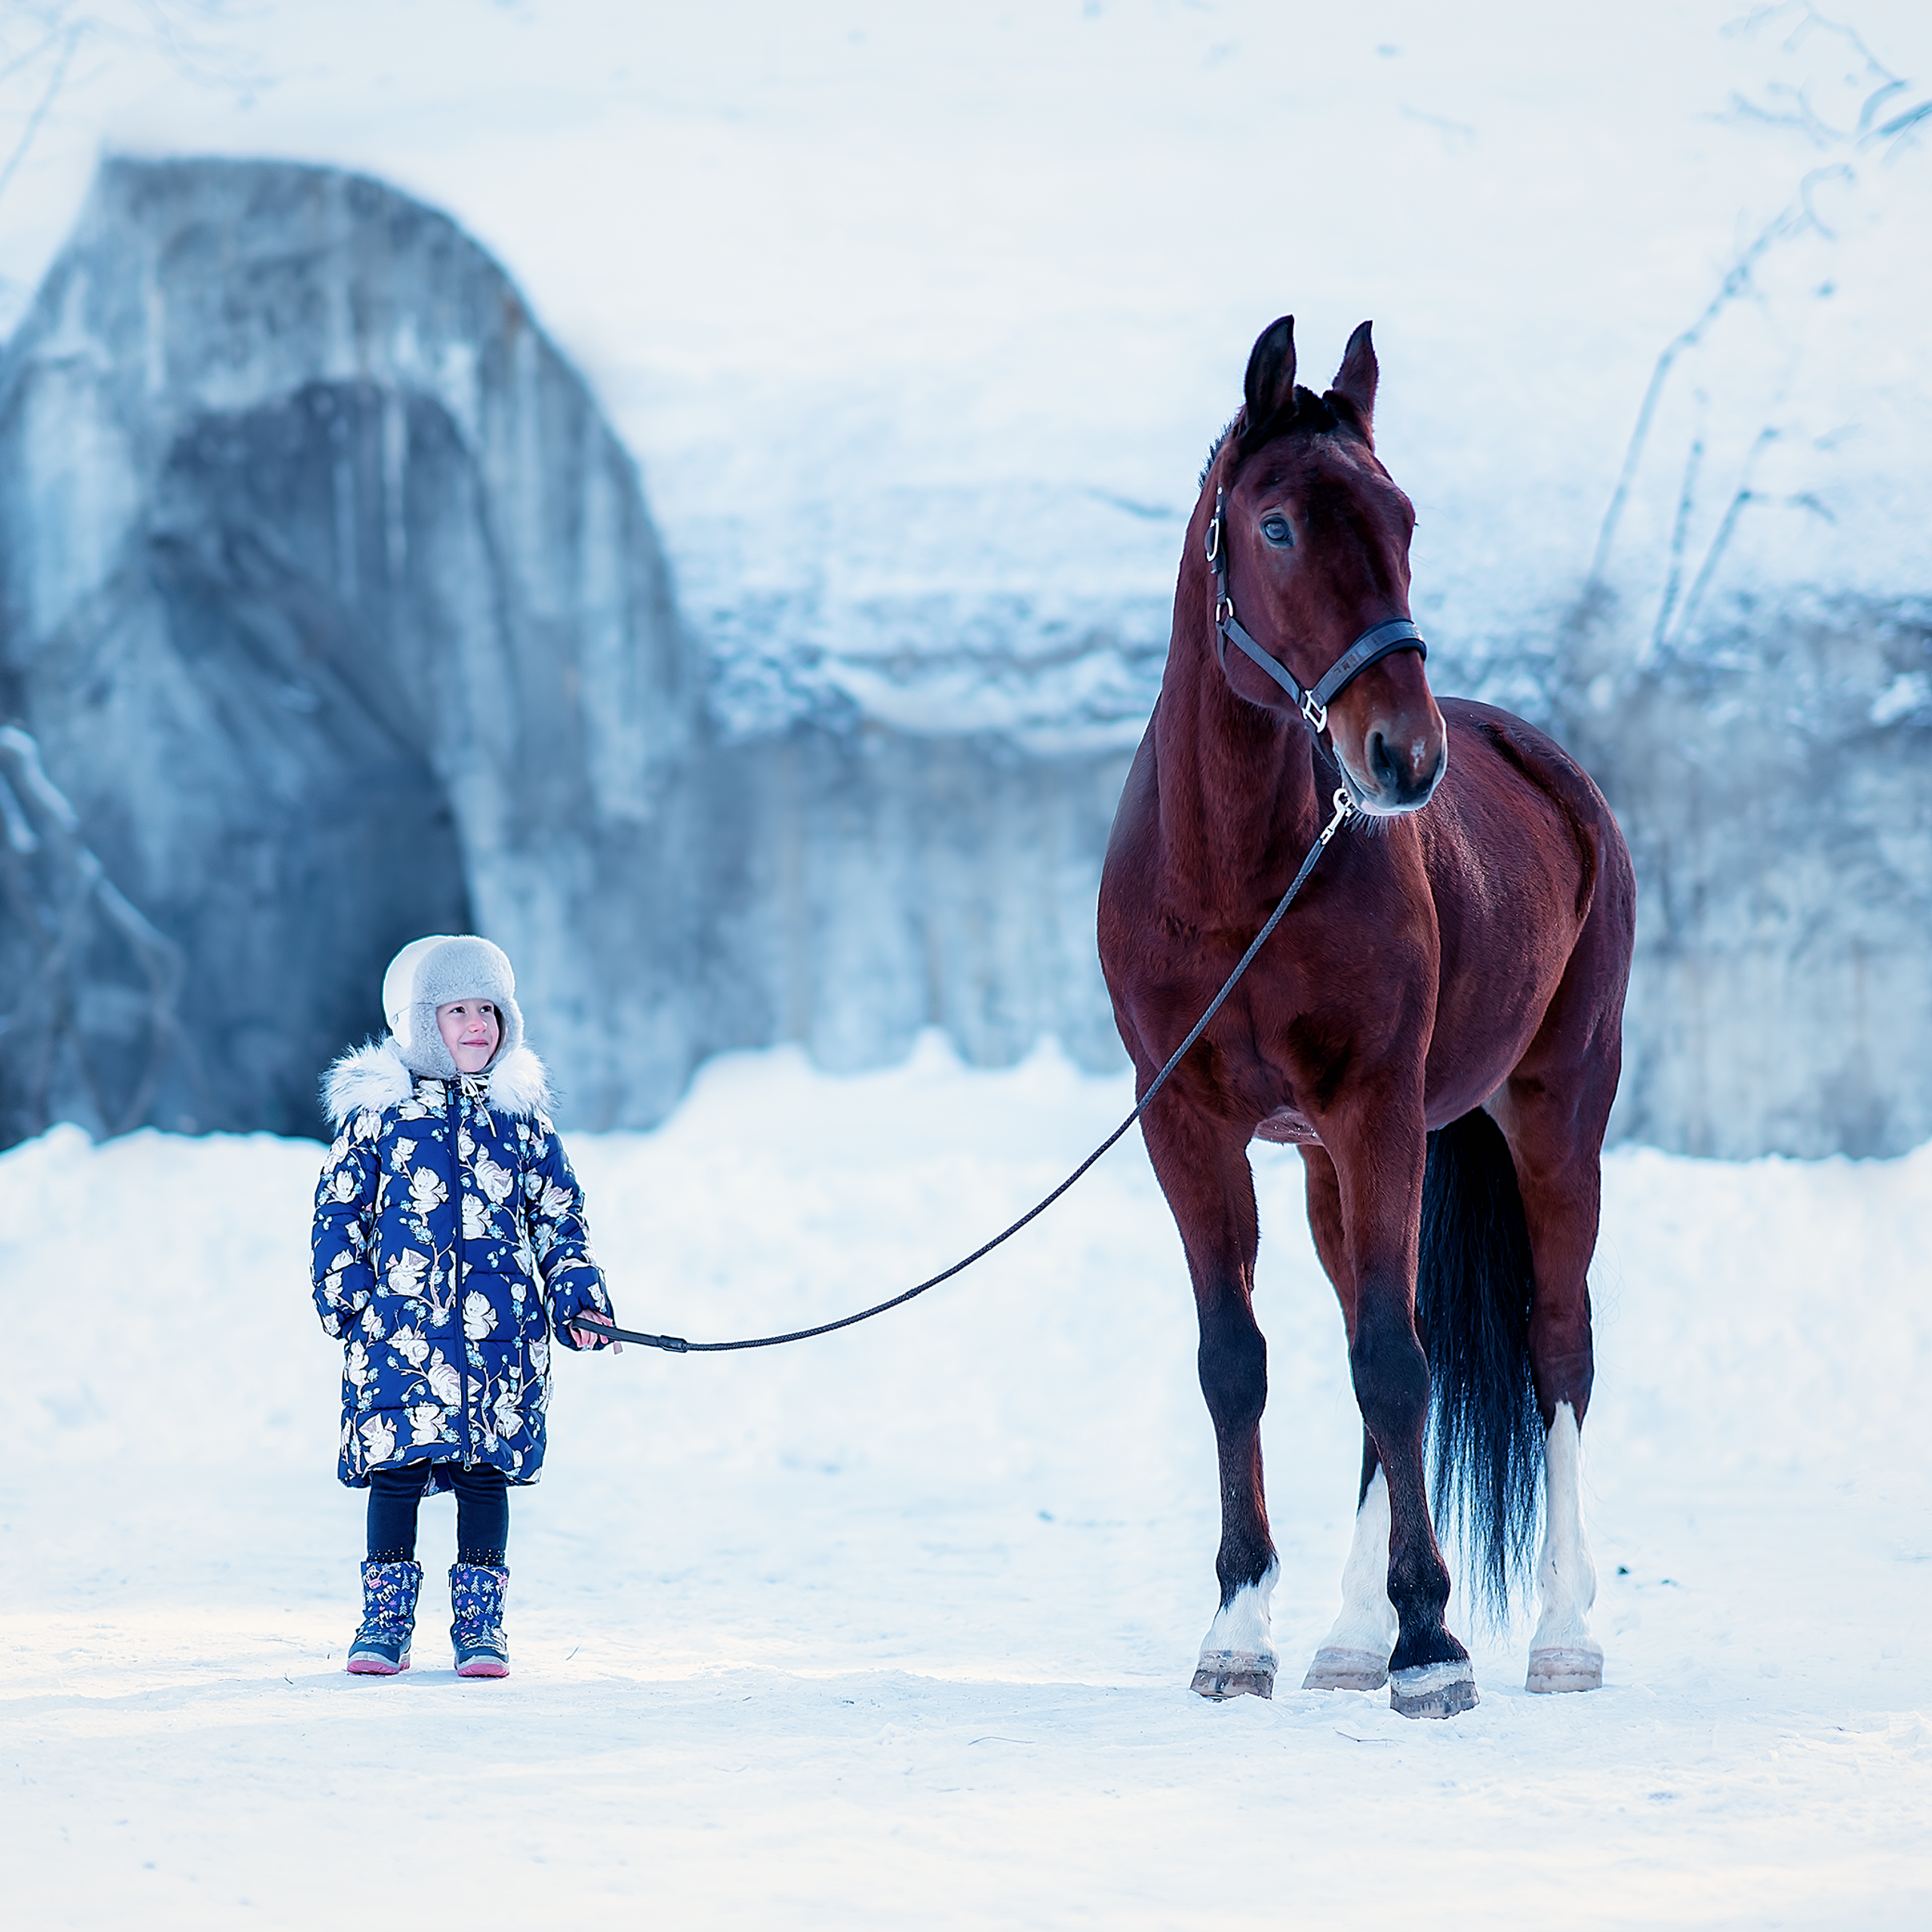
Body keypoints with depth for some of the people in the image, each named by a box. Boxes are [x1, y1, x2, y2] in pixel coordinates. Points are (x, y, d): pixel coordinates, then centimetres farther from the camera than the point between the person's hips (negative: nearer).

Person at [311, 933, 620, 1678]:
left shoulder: (520, 1117, 11)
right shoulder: (377, 1112, 5)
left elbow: (559, 1217, 16)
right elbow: (339, 1210, 7)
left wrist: (578, 1297, 6)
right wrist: (345, 1294, -3)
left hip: (499, 1329, 2)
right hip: (399, 1325, -2)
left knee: (487, 1470, 3)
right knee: (398, 1464, -3)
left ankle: (480, 1626, 12)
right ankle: (385, 1622, 8)